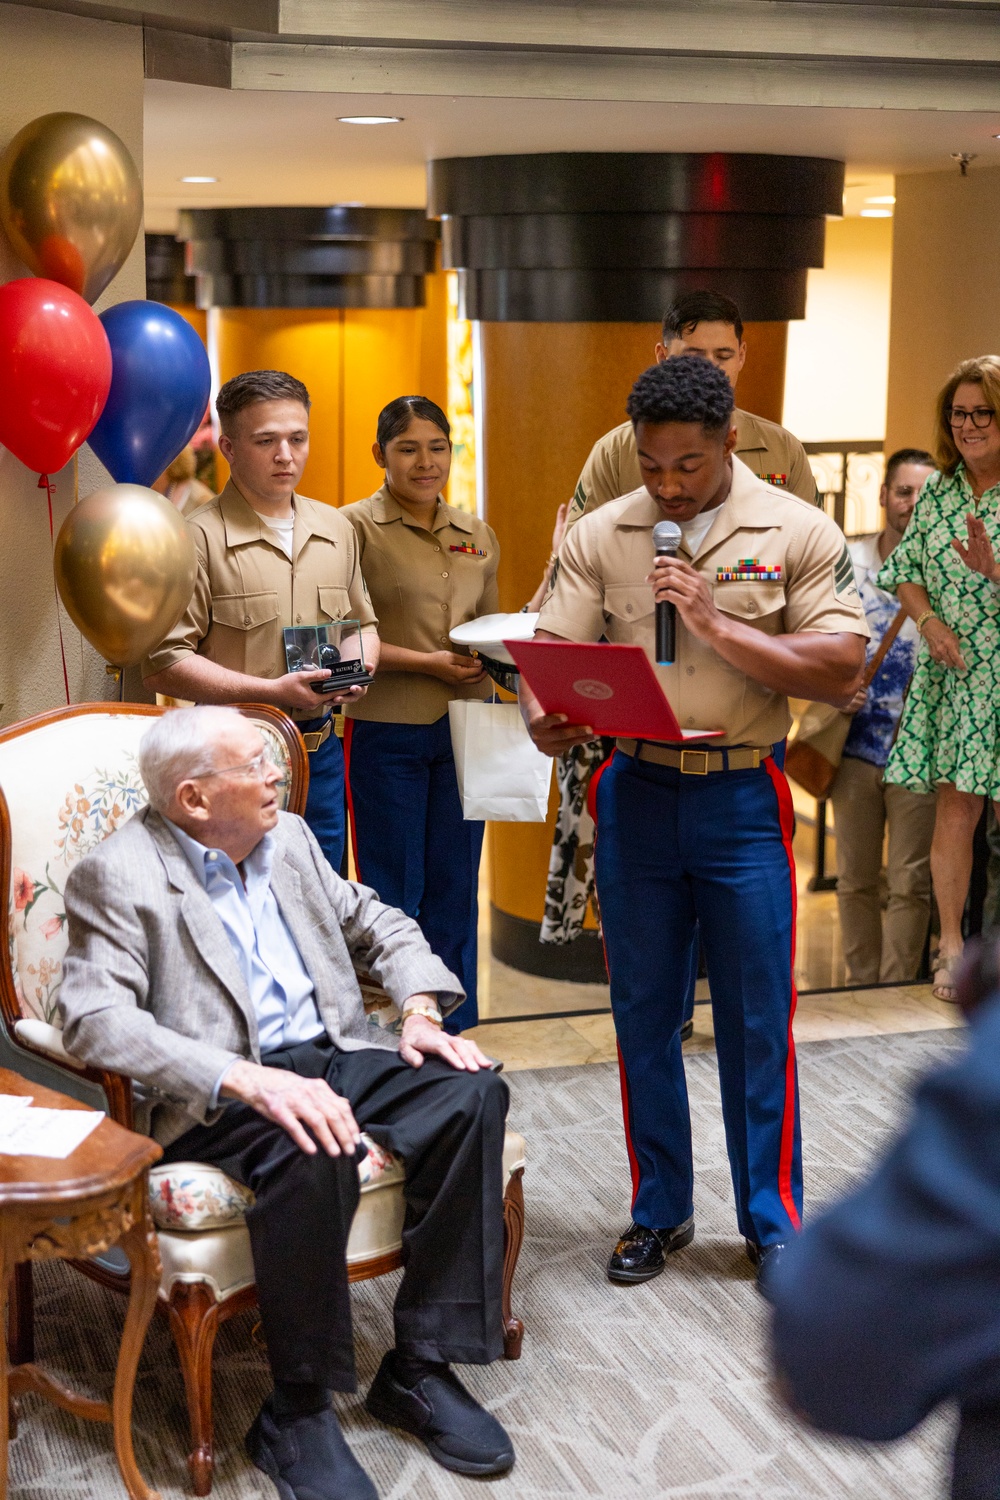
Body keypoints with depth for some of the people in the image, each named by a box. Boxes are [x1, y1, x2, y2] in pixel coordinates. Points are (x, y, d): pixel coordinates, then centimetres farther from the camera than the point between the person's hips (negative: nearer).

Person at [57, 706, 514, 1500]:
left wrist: (420, 1009, 1)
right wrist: (248, 1080, -33)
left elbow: (379, 926, 24)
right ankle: (297, 1414, -18)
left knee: (473, 1094, -18)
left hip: (332, 1058, 7)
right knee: (311, 1150, -37)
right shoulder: (119, 876, -8)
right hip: (211, 1101, -7)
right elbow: (96, 1019, -22)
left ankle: (420, 1368, -10)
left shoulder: (289, 839, 14)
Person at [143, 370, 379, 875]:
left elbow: (364, 624, 23)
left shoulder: (336, 530, 10)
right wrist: (272, 692, -20)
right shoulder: (198, 539, -10)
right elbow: (163, 665, -15)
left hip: (321, 753, 6)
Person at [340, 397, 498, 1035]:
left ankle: (453, 1036, 21)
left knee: (455, 889, 10)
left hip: (464, 730, 5)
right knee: (393, 894, 4)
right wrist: (424, 661, -17)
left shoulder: (477, 535, 11)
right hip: (385, 733, -5)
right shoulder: (356, 527, -5)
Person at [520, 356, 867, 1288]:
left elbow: (839, 671, -10)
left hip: (743, 799, -2)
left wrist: (716, 624, -18)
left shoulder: (797, 533, -3)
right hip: (635, 793, 2)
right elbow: (549, 649, -1)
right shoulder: (600, 537, 3)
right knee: (644, 1015, 11)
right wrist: (541, 716, -24)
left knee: (756, 1022, 4)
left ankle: (771, 1222, 20)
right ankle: (659, 1212, 26)